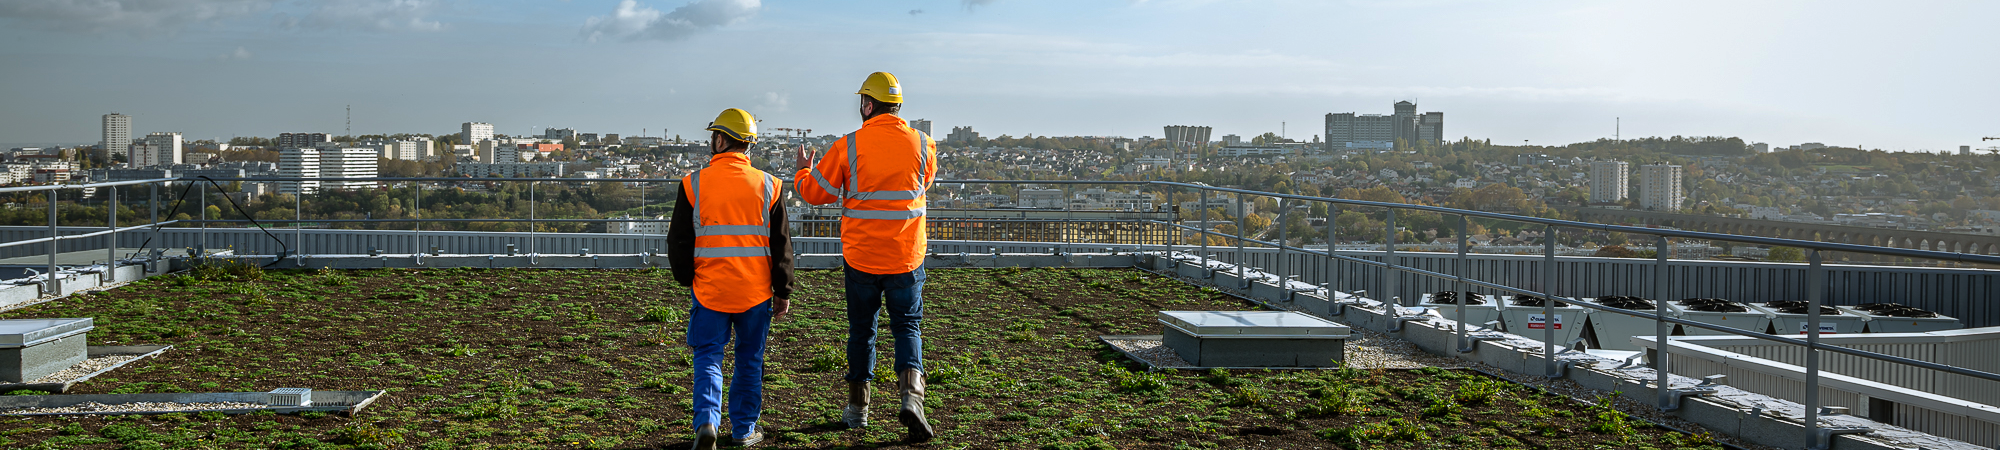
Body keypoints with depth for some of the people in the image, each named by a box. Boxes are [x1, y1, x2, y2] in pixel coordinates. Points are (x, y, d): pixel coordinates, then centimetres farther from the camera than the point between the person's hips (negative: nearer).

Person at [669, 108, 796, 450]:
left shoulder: (694, 184, -4)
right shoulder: (766, 185, -1)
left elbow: (678, 242, 0)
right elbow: (781, 245, 1)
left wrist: (687, 279, 16)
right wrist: (783, 291, 9)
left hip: (710, 289, -1)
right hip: (755, 291, 1)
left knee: (708, 358, 7)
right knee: (749, 361, 13)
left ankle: (706, 421, -11)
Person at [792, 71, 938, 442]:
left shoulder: (848, 147, -9)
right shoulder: (922, 144, -3)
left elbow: (815, 192, -1)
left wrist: (803, 170, 20)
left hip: (861, 256, 0)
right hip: (906, 257, 1)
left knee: (861, 329, 14)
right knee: (907, 326, 11)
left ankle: (857, 407, 23)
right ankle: (911, 395, -11)